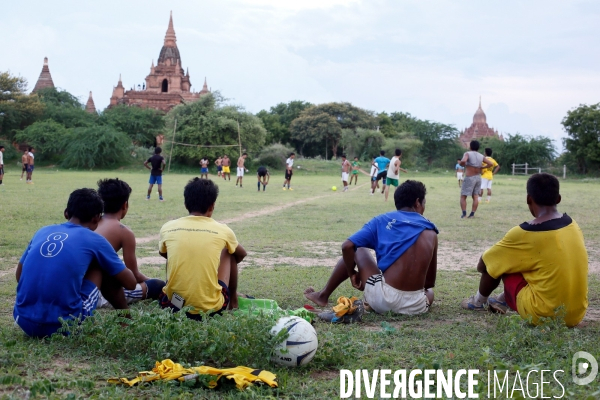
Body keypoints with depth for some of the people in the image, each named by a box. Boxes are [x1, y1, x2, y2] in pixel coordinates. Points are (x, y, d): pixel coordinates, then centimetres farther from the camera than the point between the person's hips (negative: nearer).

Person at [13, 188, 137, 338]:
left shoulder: (43, 232, 14)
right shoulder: (95, 240, 4)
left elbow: (19, 275, 25)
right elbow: (130, 283, 13)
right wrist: (121, 270, 35)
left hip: (24, 322, 5)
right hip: (64, 324, -4)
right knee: (101, 268, 18)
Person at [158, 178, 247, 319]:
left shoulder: (168, 228, 1)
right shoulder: (222, 230, 0)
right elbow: (241, 255, 23)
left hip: (172, 306, 2)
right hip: (212, 309, -1)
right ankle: (233, 299, 35)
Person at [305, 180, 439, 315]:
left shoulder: (382, 221, 4)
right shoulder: (430, 231, 7)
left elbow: (347, 246, -5)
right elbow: (430, 282, 10)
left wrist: (352, 273, 12)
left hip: (382, 301, -3)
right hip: (416, 307, 3)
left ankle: (323, 296, 34)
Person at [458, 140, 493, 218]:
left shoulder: (468, 154, -11)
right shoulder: (481, 156, 5)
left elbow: (463, 161, -29)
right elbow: (490, 164, 8)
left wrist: (461, 164, -8)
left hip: (469, 178, -5)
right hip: (478, 177, 5)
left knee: (463, 196, 3)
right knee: (475, 196, 7)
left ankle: (464, 213, -7)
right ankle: (472, 213, 1)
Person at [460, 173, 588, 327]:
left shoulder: (525, 233, -14)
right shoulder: (572, 225, 3)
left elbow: (483, 265, -2)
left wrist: (482, 264, 21)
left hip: (543, 315, -6)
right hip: (576, 314, 6)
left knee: (498, 262, 9)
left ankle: (479, 301, 33)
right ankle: (503, 300, 43)